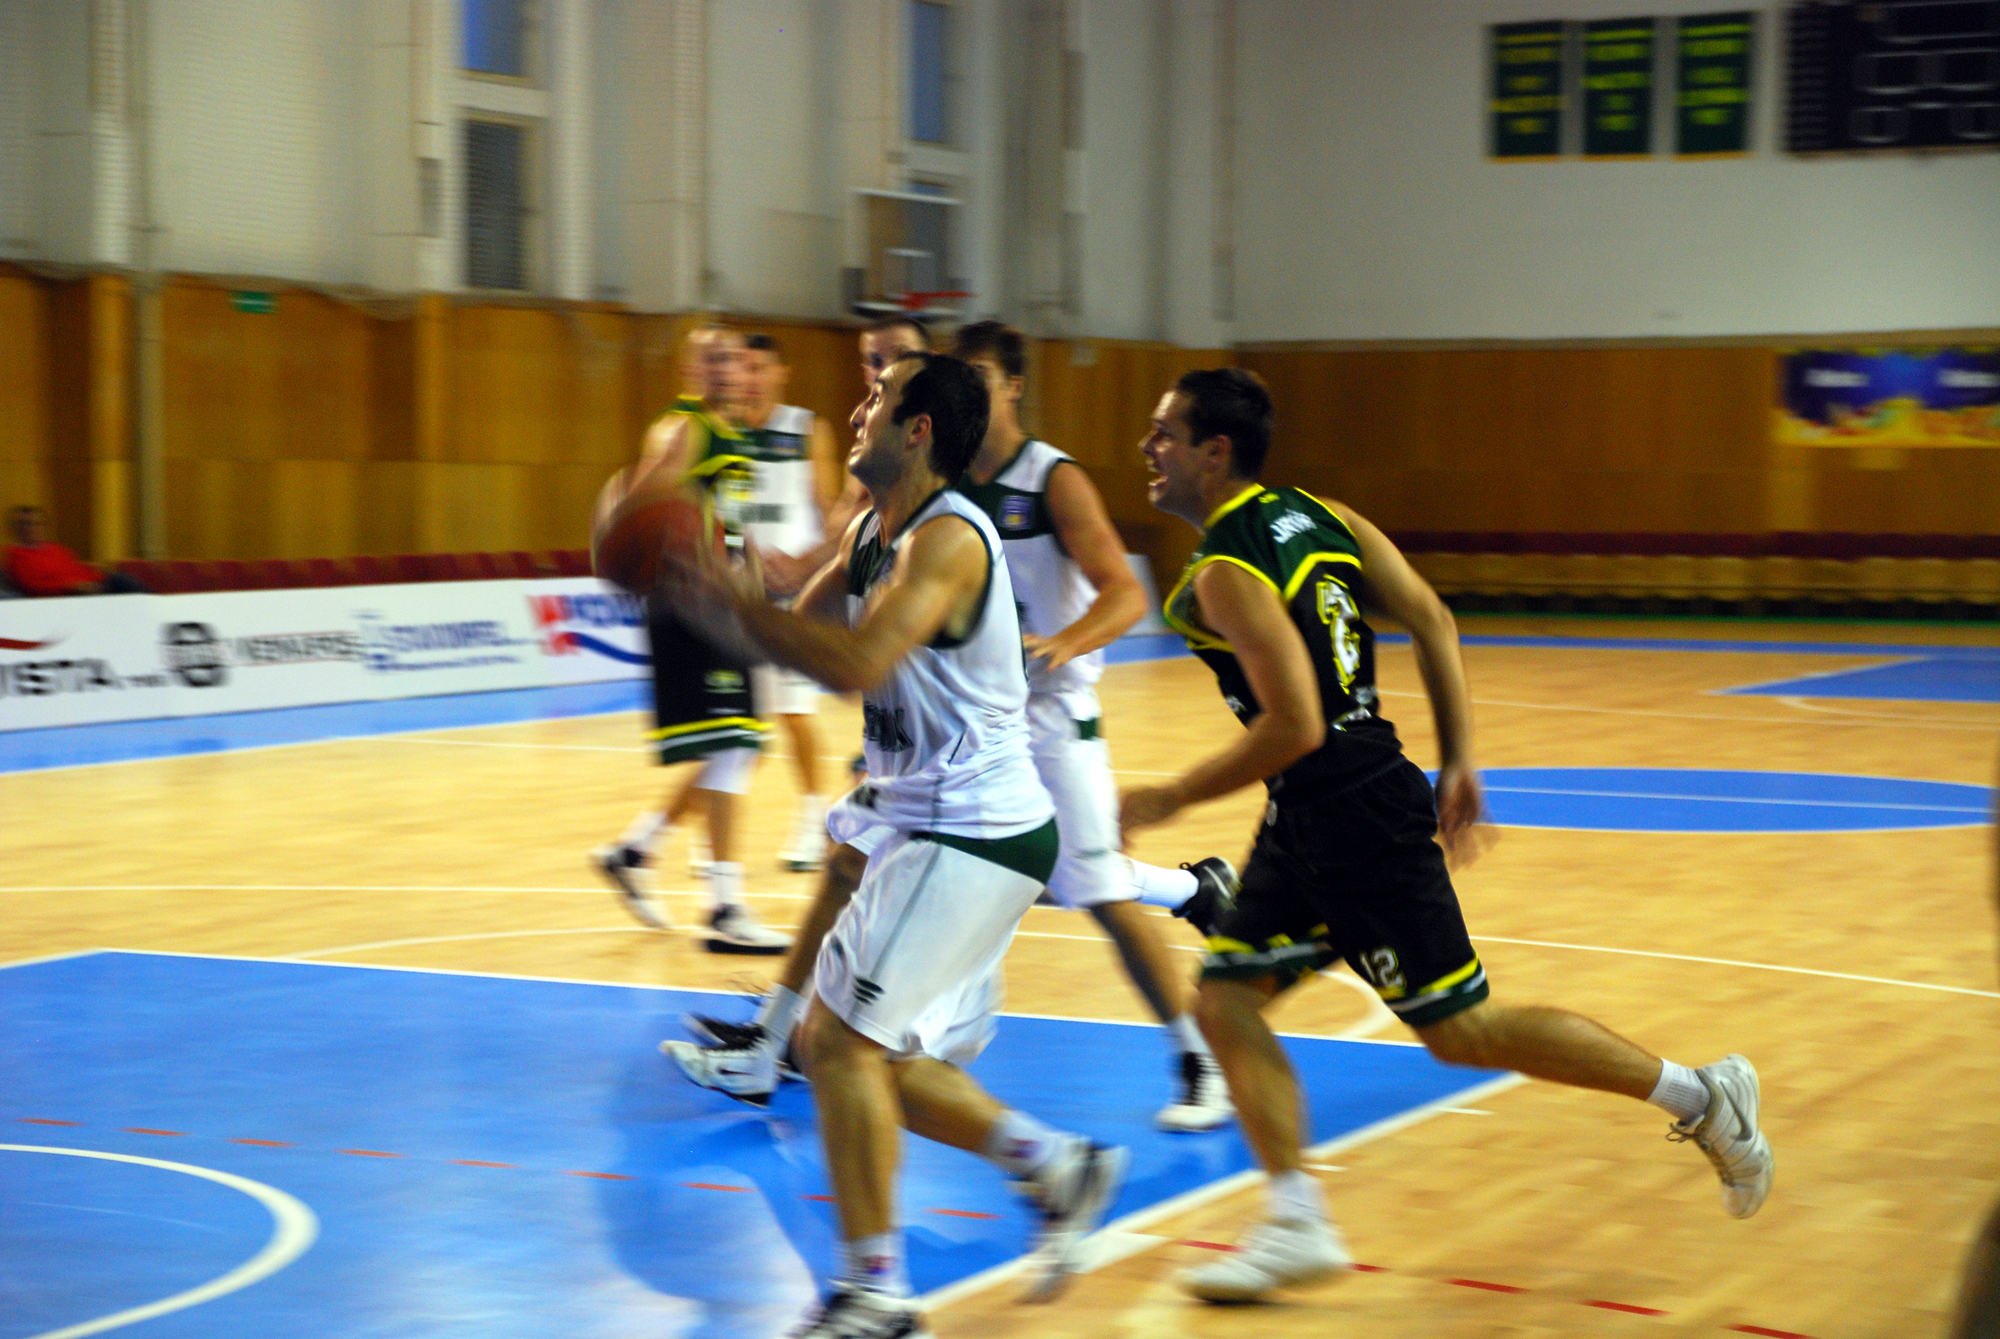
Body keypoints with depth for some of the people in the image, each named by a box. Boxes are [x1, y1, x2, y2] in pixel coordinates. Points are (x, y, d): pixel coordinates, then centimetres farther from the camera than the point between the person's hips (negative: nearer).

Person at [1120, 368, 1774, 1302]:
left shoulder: (1225, 576, -19)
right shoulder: (1316, 516, 8)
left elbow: (1294, 727, -25)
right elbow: (1431, 621, 7)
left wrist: (1171, 800, -14)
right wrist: (1458, 763, 10)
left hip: (1356, 819, -10)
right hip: (1308, 822, 10)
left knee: (1460, 1029, 1)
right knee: (1224, 1000, 9)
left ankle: (1701, 1095, 11)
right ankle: (1298, 1225, 11)